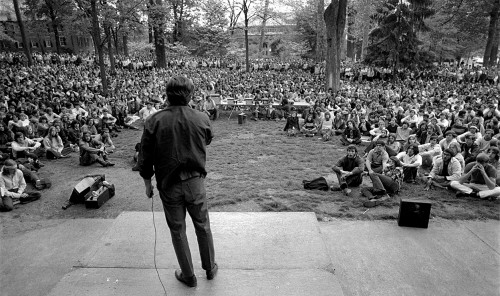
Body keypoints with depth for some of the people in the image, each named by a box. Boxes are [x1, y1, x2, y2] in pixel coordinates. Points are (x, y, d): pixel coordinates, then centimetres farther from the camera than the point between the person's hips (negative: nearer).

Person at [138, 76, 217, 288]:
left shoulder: (155, 121, -11)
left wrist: (147, 183, 7)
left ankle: (188, 275, 30)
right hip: (195, 181, 1)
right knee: (203, 226, 19)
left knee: (177, 230, 16)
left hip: (168, 184, -1)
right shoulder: (202, 119, -8)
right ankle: (210, 268, 36)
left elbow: (145, 157, -6)